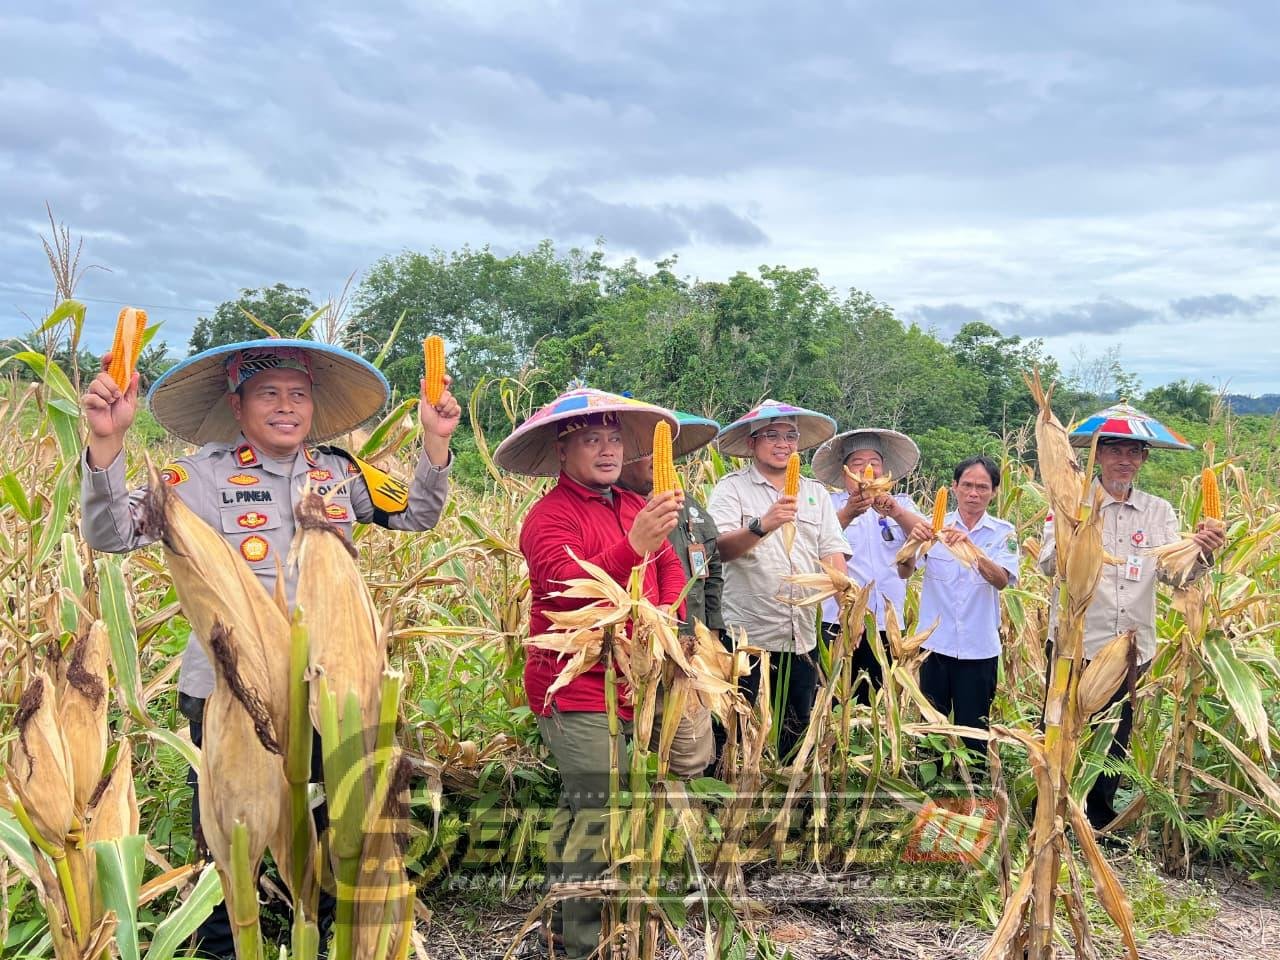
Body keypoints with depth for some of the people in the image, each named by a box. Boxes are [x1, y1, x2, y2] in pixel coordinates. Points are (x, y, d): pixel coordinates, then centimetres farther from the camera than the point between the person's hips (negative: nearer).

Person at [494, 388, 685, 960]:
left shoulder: (633, 507, 12)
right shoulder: (550, 514, -11)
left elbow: (671, 569, 17)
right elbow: (567, 586, -27)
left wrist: (667, 614, -3)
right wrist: (634, 545, -41)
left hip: (629, 685, 8)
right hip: (576, 691, -7)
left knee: (582, 806, 19)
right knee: (600, 810, -11)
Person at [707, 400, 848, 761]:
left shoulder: (816, 493, 14)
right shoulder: (732, 488, 0)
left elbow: (833, 554, 8)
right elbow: (721, 548, -15)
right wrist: (762, 525, -33)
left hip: (803, 638, 5)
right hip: (748, 636, -4)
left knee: (799, 738, 12)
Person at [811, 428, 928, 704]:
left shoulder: (901, 504, 13)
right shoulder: (831, 503, 4)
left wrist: (895, 511, -27)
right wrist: (848, 513, -37)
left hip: (888, 623, 3)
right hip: (839, 621, -3)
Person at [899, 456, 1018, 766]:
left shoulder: (1003, 532, -1)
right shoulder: (935, 526, 0)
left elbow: (1001, 580, -18)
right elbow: (904, 572, -9)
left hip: (980, 648, -1)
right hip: (936, 643, 1)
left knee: (973, 731, 9)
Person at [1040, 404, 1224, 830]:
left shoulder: (1159, 512, 8)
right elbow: (1047, 562, -18)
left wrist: (1201, 556, -27)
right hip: (1074, 646, -4)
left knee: (1113, 745, 15)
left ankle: (1099, 824, 31)